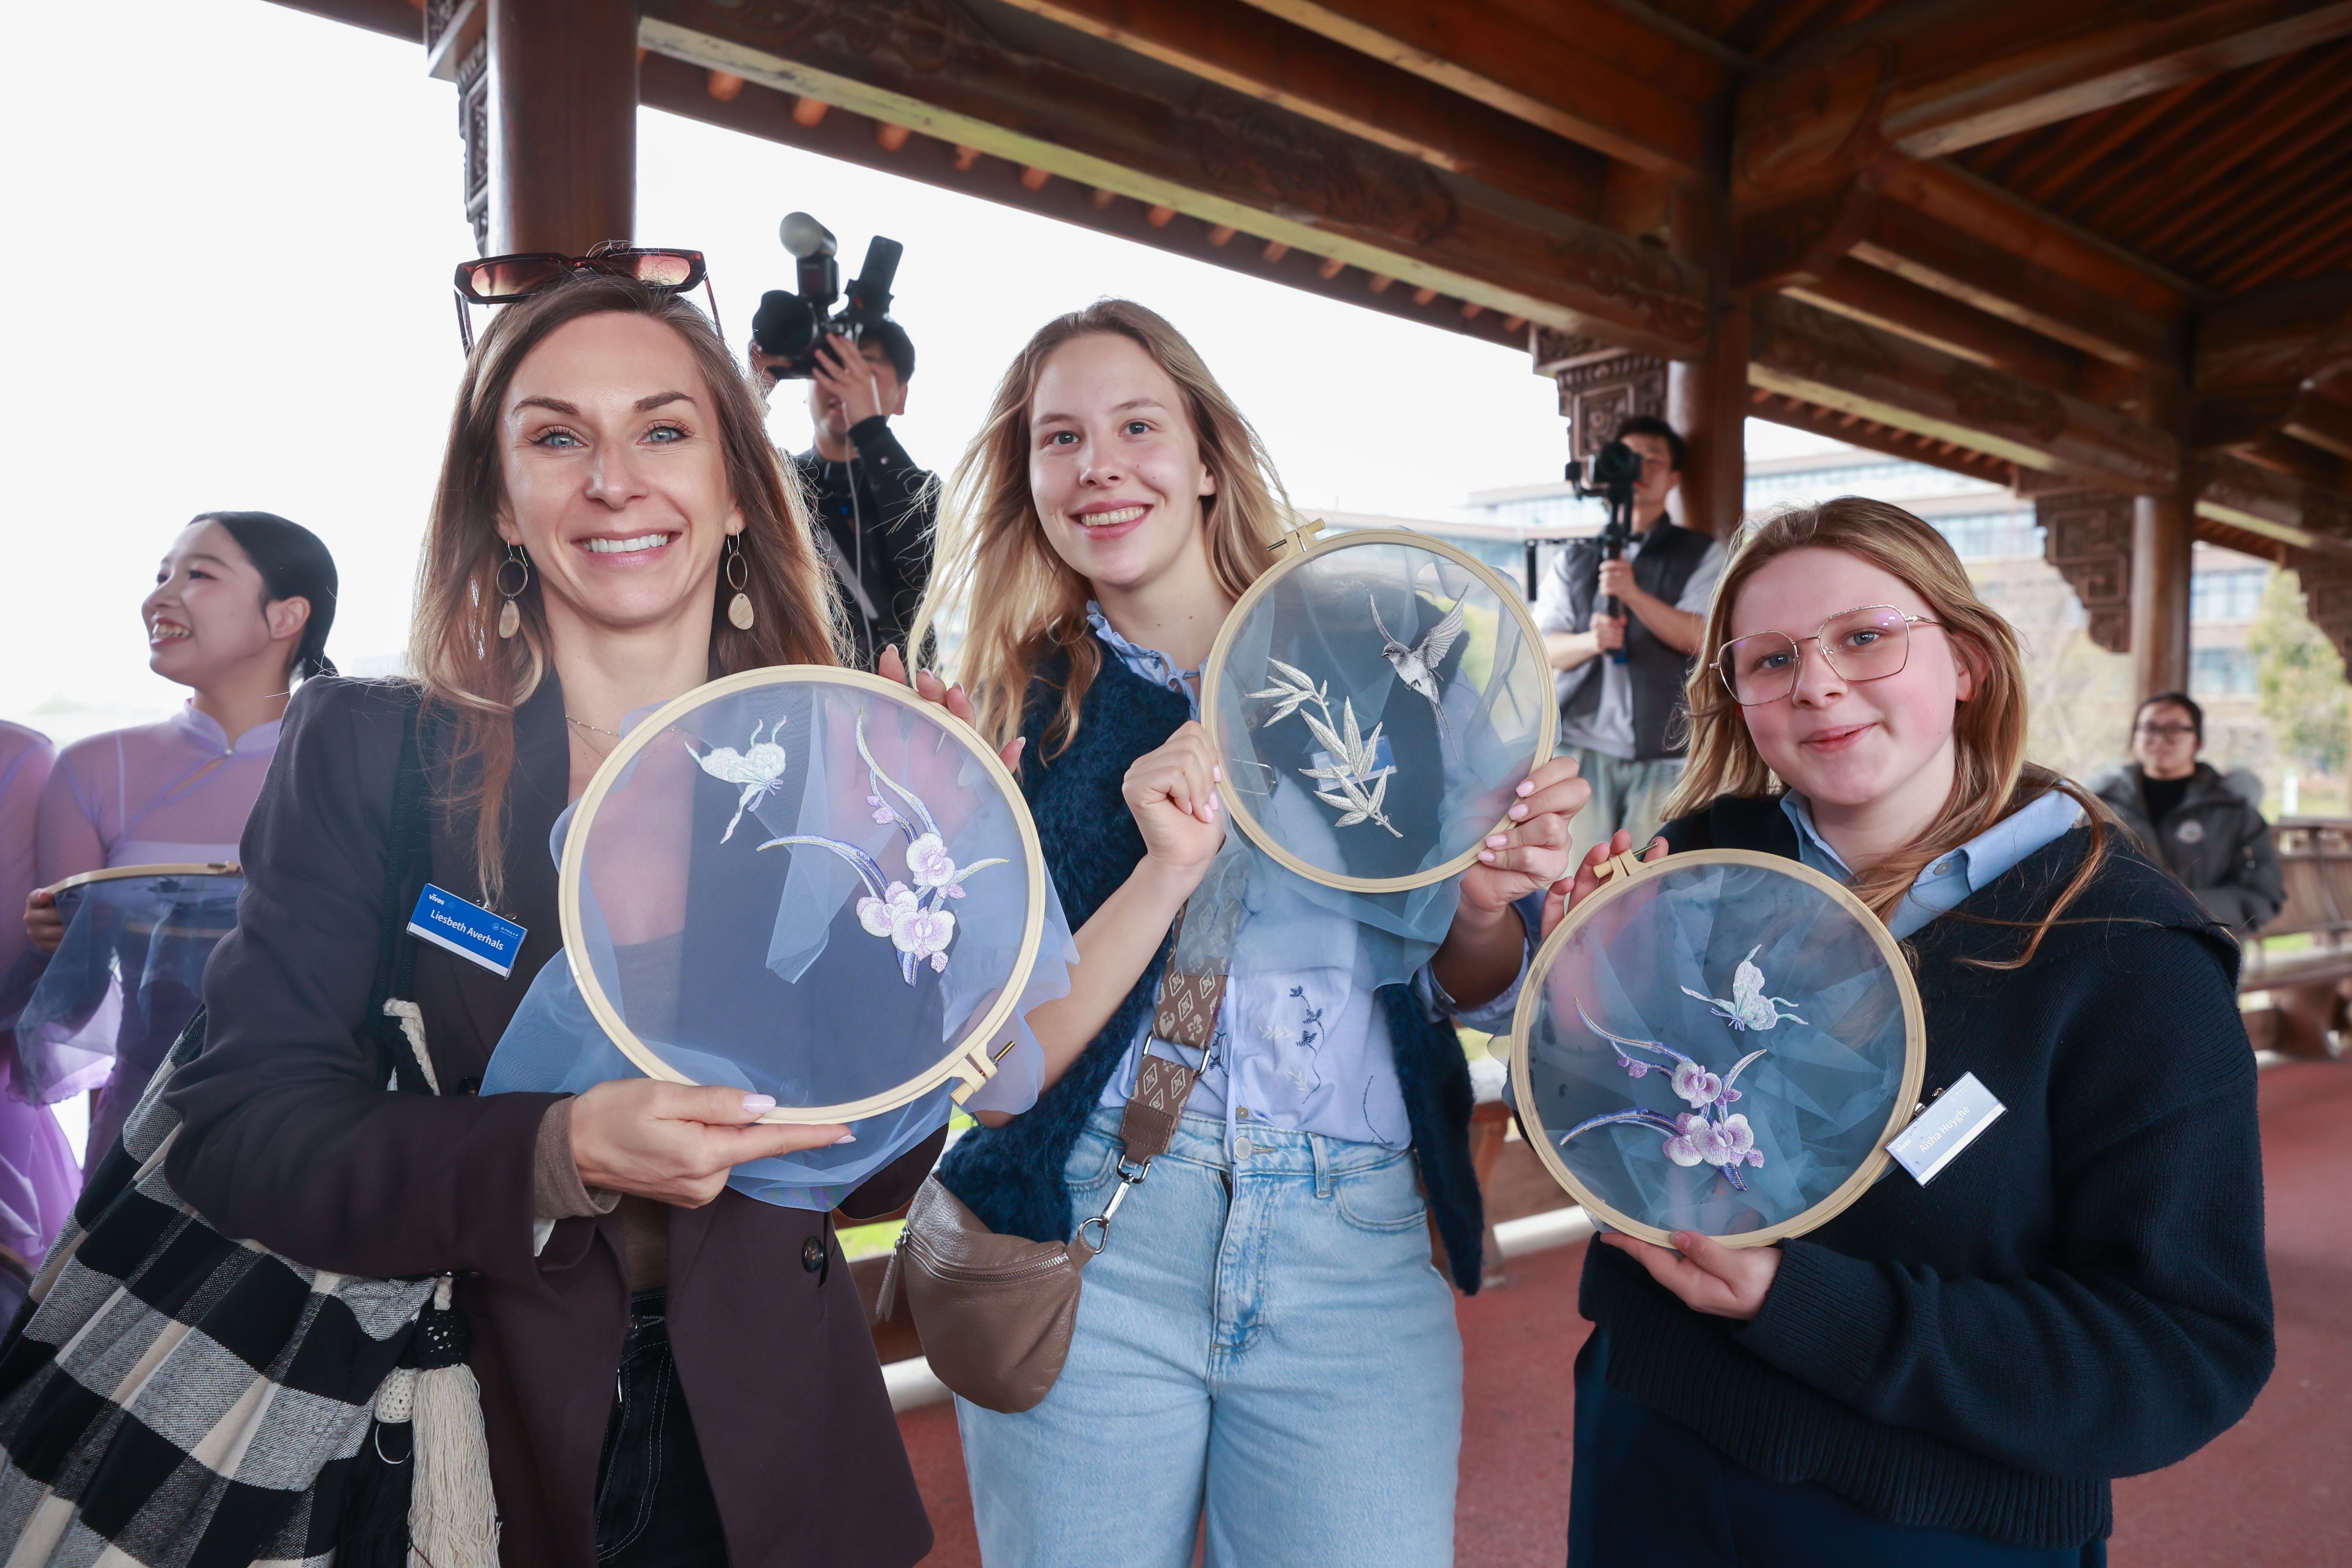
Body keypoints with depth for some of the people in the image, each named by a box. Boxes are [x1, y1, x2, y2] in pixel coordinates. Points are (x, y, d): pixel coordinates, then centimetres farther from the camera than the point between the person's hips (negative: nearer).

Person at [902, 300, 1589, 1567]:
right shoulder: (1012, 716, 0)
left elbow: (1468, 990, 9)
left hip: (1354, 1252, 1)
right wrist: (1164, 875, -21)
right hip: (1083, 1239, 0)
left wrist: (1484, 905, -13)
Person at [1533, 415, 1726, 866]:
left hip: (1665, 755, -1)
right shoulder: (1573, 561, 17)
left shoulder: (1702, 554, 11)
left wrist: (1634, 594, -18)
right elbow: (1544, 647, 8)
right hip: (1584, 747, 1)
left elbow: (1702, 637, -4)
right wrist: (1590, 641, -14)